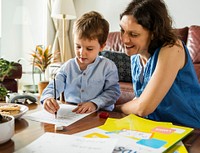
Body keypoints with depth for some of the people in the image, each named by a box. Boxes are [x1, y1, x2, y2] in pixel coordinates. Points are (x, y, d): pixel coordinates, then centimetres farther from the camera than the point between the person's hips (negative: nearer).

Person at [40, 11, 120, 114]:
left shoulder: (108, 67, -3)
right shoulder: (67, 67, 5)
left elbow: (113, 91, -5)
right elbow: (52, 87, 2)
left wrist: (95, 103, -20)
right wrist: (48, 98, -21)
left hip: (99, 115, -1)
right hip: (70, 114, 2)